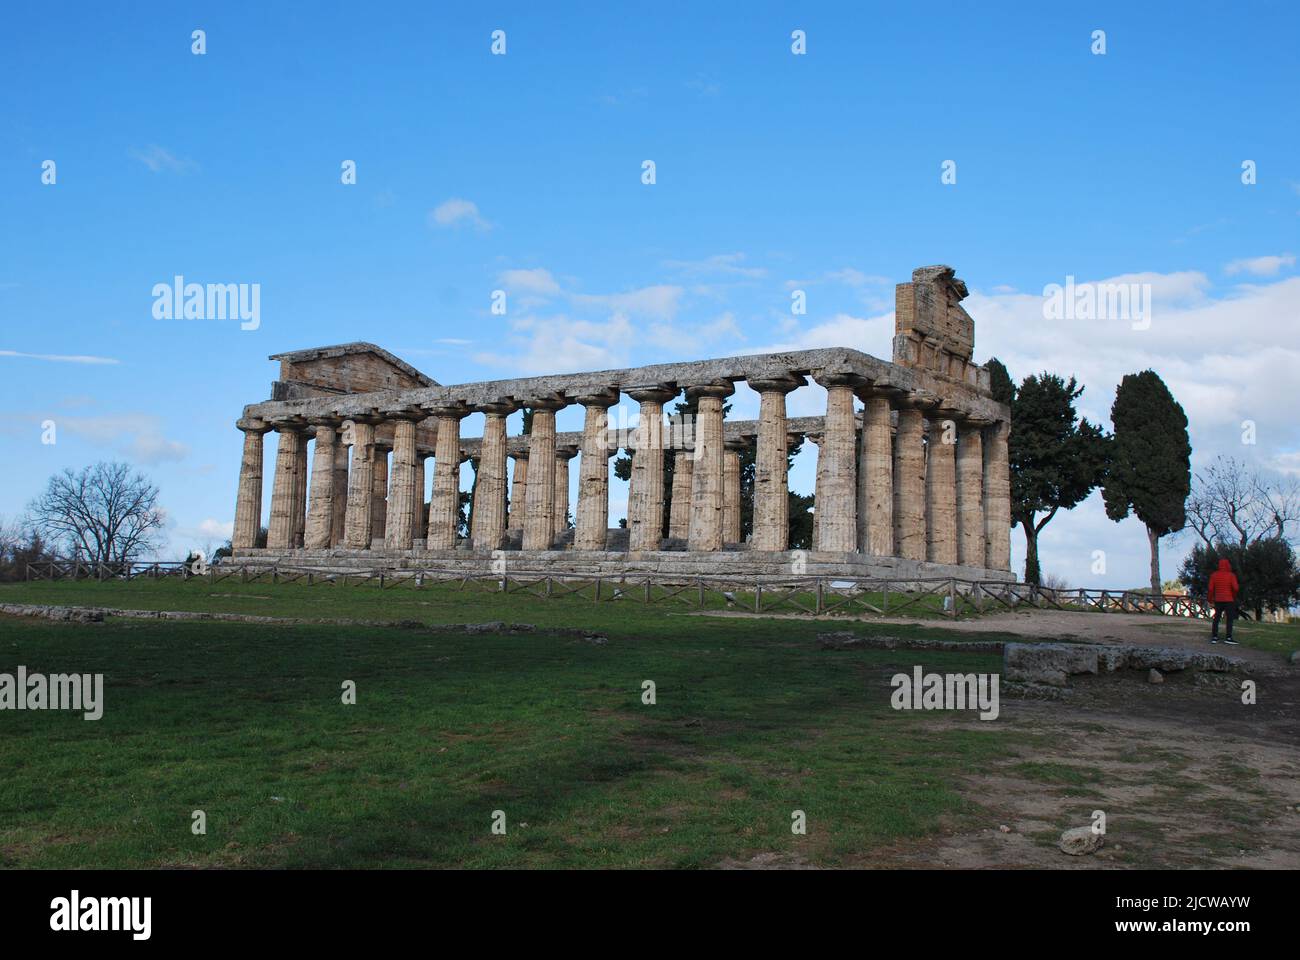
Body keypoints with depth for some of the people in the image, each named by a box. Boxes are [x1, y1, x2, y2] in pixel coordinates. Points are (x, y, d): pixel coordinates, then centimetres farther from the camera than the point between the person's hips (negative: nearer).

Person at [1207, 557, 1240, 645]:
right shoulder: (1231, 575, -8)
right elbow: (1236, 588, -16)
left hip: (1218, 600, 4)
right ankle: (1228, 638, -7)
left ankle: (1214, 637, 6)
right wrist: (1234, 596, 3)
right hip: (1229, 600, -4)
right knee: (1230, 619, 0)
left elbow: (1211, 588, -1)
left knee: (1216, 618, 9)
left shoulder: (1214, 575, 1)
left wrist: (1211, 598, 11)